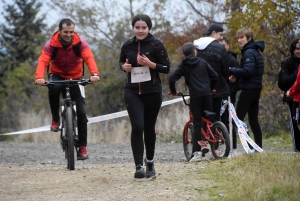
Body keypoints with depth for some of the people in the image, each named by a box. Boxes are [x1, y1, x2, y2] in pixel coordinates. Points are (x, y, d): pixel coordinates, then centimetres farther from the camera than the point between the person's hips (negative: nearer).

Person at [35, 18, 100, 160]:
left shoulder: (80, 43, -17)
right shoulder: (51, 45, -18)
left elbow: (89, 58, -31)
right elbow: (43, 61, -31)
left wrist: (94, 73, -51)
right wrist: (39, 77, -51)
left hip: (75, 77, 1)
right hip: (57, 75, -1)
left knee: (81, 112, -9)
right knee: (54, 88, -38)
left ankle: (82, 147, -1)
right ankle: (55, 119, -16)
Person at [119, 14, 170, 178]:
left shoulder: (156, 45, -6)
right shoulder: (127, 45, 2)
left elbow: (166, 68, -4)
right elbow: (122, 62, 19)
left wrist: (150, 64, -20)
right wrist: (124, 66, -4)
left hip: (152, 92, -1)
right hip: (132, 92, 1)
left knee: (149, 128, 10)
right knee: (137, 127, -14)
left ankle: (150, 162, 31)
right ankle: (139, 166, -15)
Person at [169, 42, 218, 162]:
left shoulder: (183, 65, 7)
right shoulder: (202, 62, 12)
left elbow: (172, 79, -3)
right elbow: (214, 76, 9)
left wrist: (173, 91, 13)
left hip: (195, 95, -1)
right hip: (206, 94, 1)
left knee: (197, 123, -2)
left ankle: (196, 151, -8)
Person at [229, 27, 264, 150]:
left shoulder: (248, 53, -13)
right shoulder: (255, 52, 18)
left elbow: (248, 71, -23)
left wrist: (231, 70, -17)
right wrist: (236, 76, 9)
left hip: (248, 89, -10)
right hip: (256, 89, 10)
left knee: (238, 118, -10)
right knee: (253, 119, 12)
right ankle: (258, 147, 13)